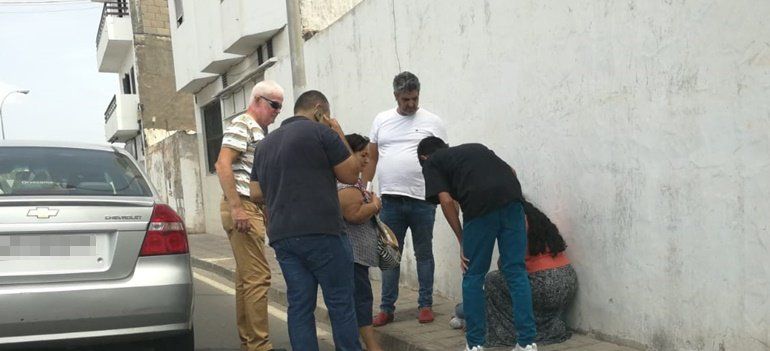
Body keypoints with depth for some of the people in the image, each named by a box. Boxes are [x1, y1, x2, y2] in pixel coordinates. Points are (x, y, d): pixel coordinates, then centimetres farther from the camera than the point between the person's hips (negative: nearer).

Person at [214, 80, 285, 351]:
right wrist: (236, 207, -23)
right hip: (242, 207, -10)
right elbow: (223, 165, -18)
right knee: (258, 276, -11)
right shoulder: (241, 125, -7)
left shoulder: (260, 131, 22)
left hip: (254, 209, 10)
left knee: (246, 277, 11)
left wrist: (265, 211, 22)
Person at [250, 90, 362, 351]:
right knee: (341, 303, 2)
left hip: (281, 236, 6)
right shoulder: (321, 132, -3)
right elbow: (351, 174, 2)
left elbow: (256, 194, 18)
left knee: (299, 305, 6)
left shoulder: (265, 144, 18)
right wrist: (339, 136, 11)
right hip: (321, 232, -6)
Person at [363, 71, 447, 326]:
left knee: (423, 254, 9)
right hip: (390, 200, 2)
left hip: (422, 200, -2)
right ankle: (387, 308, 14)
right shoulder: (381, 120, 10)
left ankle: (425, 305, 19)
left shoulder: (432, 122, 2)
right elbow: (372, 157, 13)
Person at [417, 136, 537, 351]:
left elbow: (446, 201, 5)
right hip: (511, 199, 4)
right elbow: (511, 171, 27)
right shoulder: (475, 148, 34)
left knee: (473, 277, 11)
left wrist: (462, 242, 10)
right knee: (516, 272, 9)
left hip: (479, 206, -4)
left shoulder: (431, 163, 19)